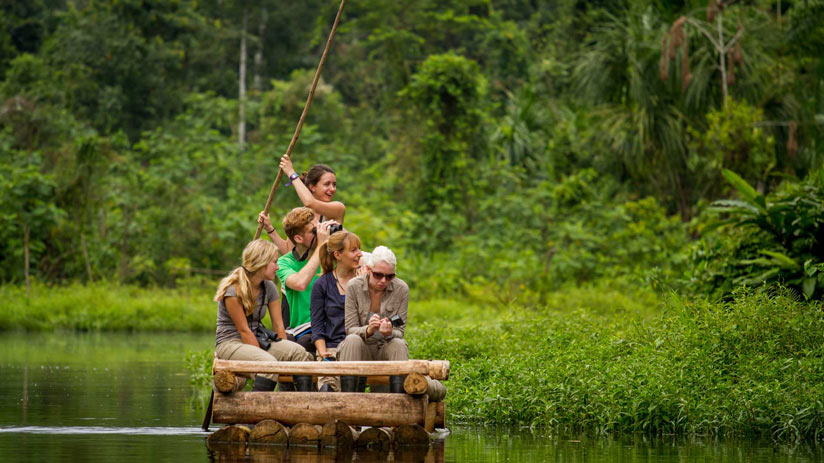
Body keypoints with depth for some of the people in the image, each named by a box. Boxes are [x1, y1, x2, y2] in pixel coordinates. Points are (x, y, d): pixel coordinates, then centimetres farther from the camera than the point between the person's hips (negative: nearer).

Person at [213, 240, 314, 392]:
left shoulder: (269, 288, 5)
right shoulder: (233, 290, -16)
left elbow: (279, 326, 4)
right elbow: (244, 330, -17)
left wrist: (284, 354, -5)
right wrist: (262, 356, -20)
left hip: (258, 340, 7)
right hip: (230, 343, -7)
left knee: (300, 353, -20)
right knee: (269, 363, -36)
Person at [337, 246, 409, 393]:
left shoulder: (401, 289, -7)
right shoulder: (354, 286, -10)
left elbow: (400, 331, -5)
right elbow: (350, 328, -11)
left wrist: (390, 333, -31)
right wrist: (368, 330, -34)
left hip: (387, 349, 1)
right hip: (361, 348, -1)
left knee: (399, 344, -31)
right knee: (352, 340, -33)